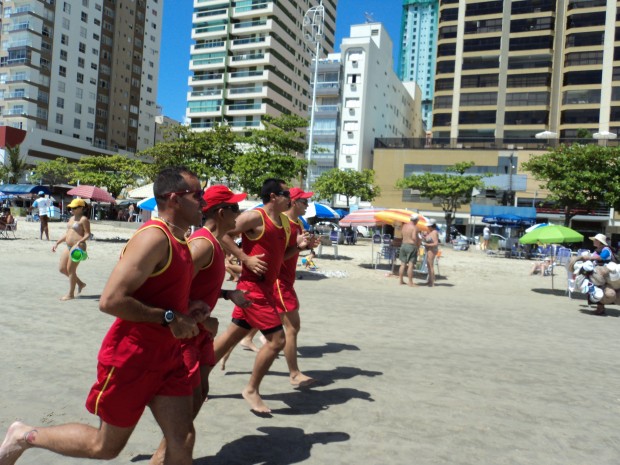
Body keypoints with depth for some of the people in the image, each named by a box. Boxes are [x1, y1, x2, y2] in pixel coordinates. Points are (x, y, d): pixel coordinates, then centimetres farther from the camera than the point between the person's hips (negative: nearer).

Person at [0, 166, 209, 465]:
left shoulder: (179, 240, 8)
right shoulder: (154, 237, -21)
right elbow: (111, 301, -28)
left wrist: (187, 309, 2)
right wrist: (170, 318, -22)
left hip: (167, 356, 8)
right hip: (131, 357, -8)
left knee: (182, 440, 6)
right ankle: (25, 436, 35)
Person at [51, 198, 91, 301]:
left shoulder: (83, 219, -8)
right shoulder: (71, 218, 19)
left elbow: (88, 234, -14)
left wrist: (80, 241, -30)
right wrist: (57, 243, 21)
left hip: (78, 247, -10)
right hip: (68, 246, 10)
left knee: (71, 269, -6)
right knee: (62, 269, 10)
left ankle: (71, 294, 5)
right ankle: (80, 283, 25)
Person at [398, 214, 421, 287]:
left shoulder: (404, 226, 9)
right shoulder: (415, 227, -13)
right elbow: (414, 237, -23)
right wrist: (418, 246, -10)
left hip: (403, 245, 7)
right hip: (411, 246, -7)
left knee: (403, 264, 13)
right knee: (411, 265, -5)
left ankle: (401, 280, 18)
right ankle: (410, 282, -4)